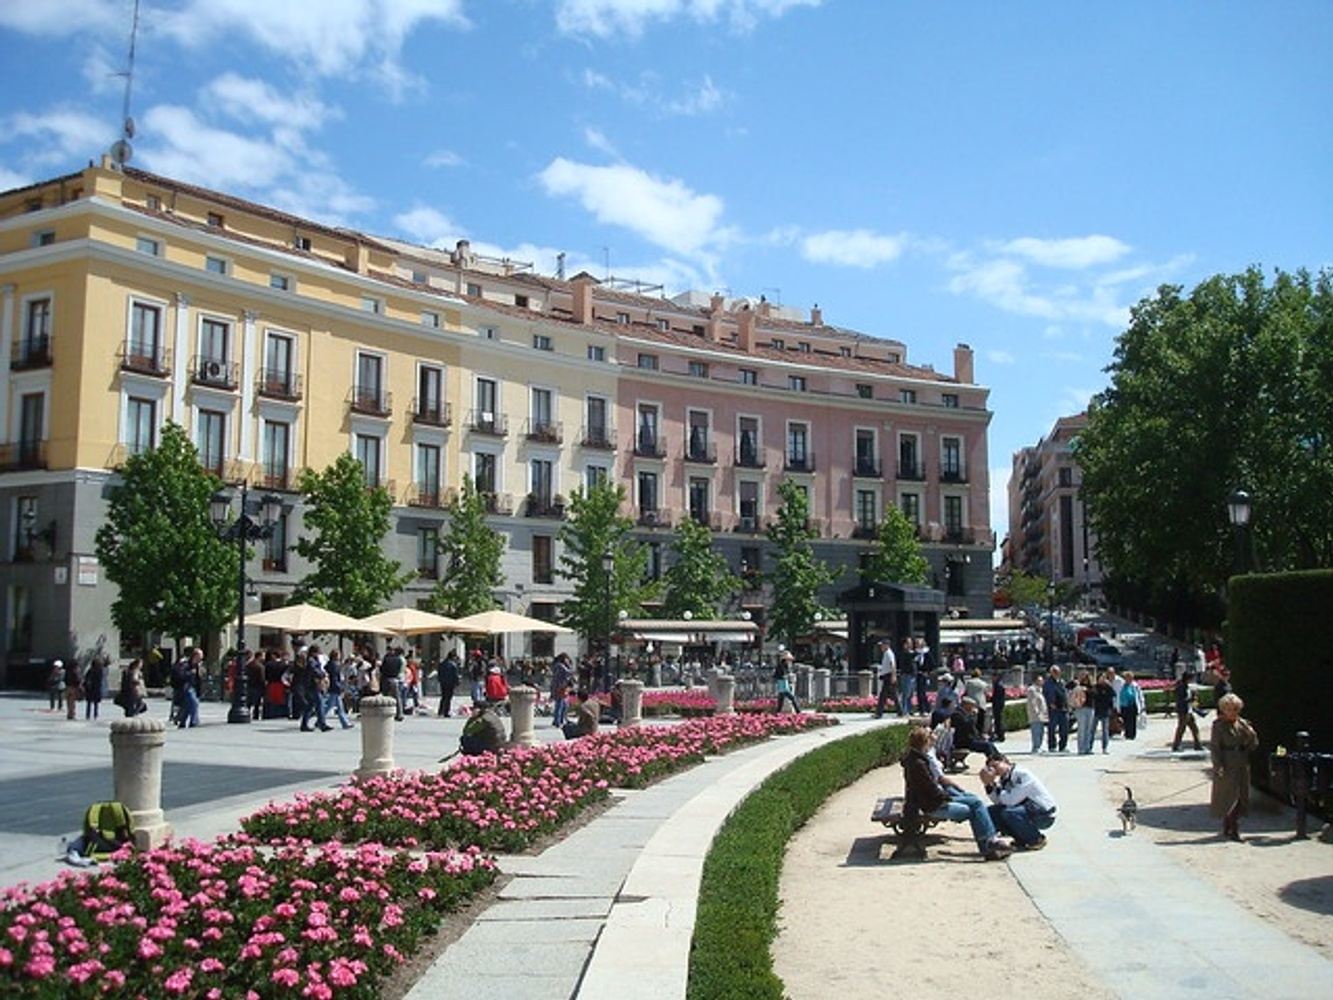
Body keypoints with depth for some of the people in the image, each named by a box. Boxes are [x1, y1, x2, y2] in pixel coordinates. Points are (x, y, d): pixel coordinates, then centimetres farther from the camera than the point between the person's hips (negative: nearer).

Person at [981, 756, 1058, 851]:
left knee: (1007, 812, -31)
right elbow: (998, 802, -4)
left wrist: (997, 787, -20)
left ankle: (1037, 840, -9)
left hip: (1044, 815, -8)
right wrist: (989, 785, -15)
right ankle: (1022, 840, 7)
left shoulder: (1023, 774, -20)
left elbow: (1011, 801, -27)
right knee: (992, 812, -4)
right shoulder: (1003, 779, 4)